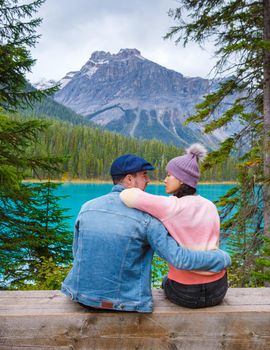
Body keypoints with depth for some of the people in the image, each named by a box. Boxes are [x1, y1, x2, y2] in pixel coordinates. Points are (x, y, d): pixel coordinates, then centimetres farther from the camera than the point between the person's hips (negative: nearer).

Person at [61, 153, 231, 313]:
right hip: (125, 301, -3)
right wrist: (222, 258, -6)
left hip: (82, 293, 4)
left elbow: (79, 254, 5)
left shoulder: (87, 207, -5)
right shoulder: (146, 217, -18)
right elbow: (178, 258, -20)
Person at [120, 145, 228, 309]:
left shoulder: (172, 206, -19)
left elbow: (130, 196, -27)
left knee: (166, 282, 33)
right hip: (218, 290, 4)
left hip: (185, 293, -4)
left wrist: (124, 194, -6)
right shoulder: (211, 207, 0)